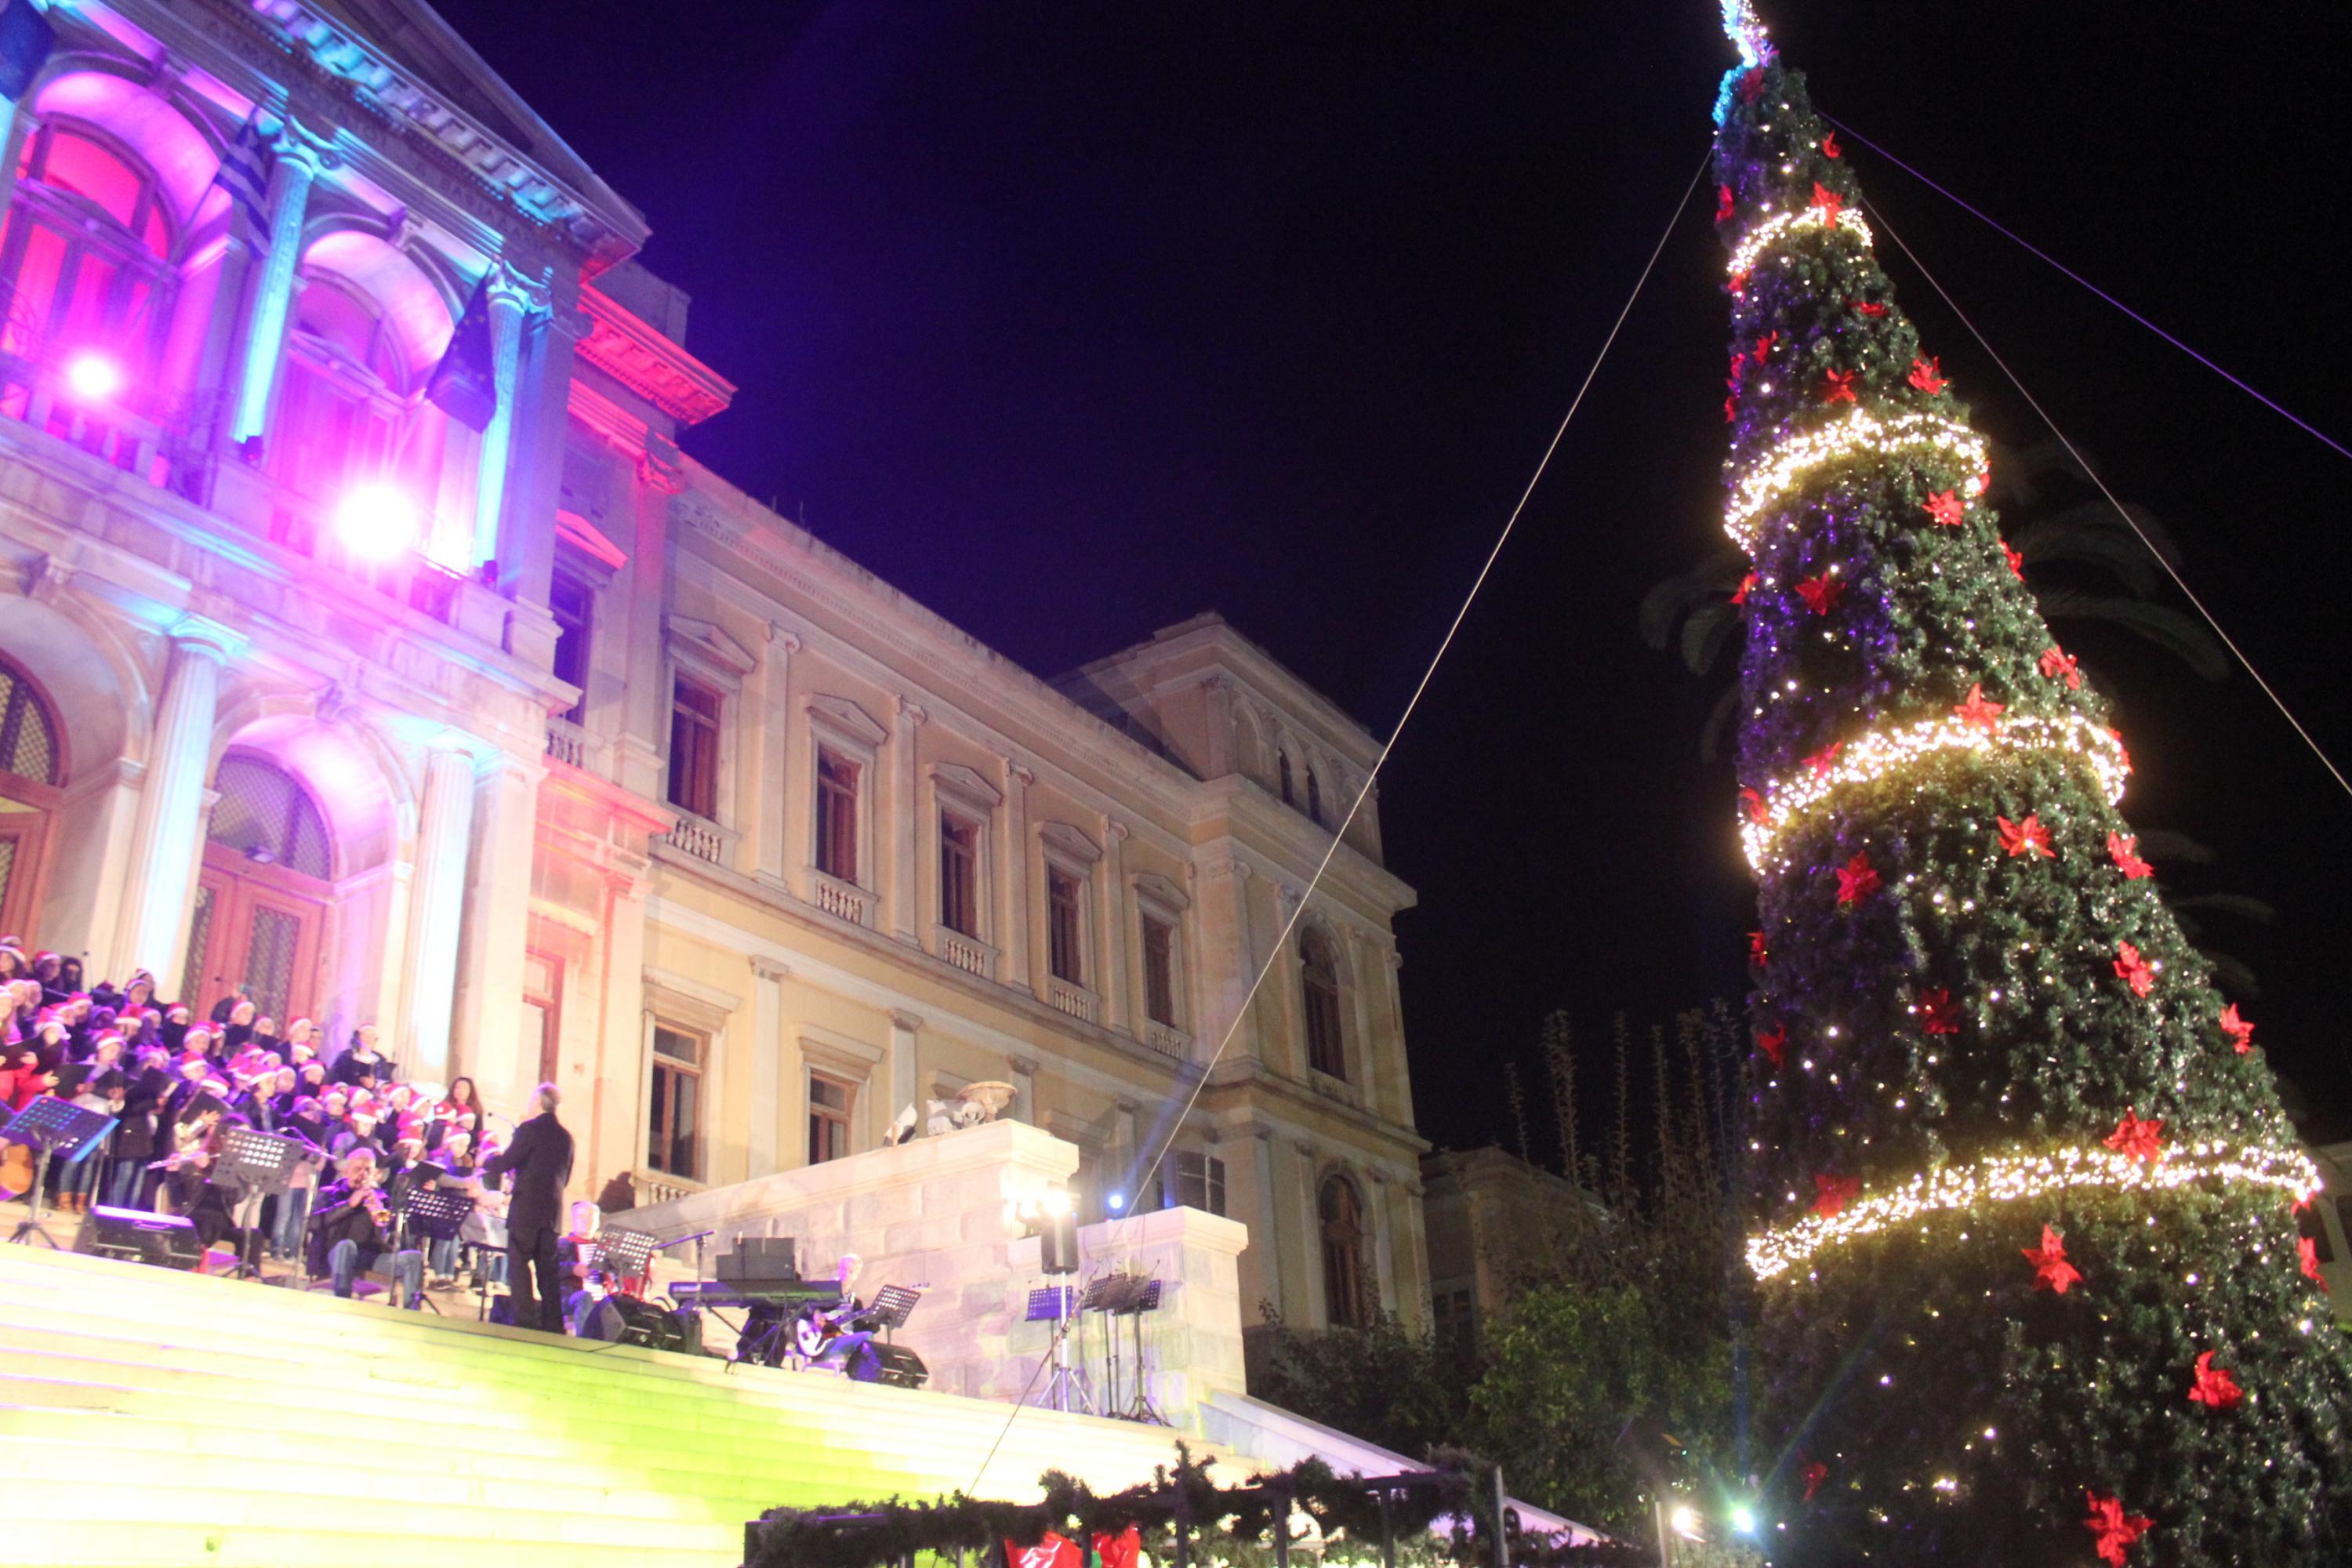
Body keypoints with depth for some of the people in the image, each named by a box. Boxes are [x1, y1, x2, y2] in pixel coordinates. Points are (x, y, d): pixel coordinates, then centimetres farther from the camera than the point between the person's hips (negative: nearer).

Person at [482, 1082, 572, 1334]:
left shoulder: (530, 1129, -8)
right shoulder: (566, 1137, 12)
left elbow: (504, 1163, -10)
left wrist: (488, 1160, 10)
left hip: (526, 1209, -6)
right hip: (552, 1212, 6)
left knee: (519, 1266, -2)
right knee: (547, 1271, 9)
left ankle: (526, 1321, -9)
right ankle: (553, 1326, 5)